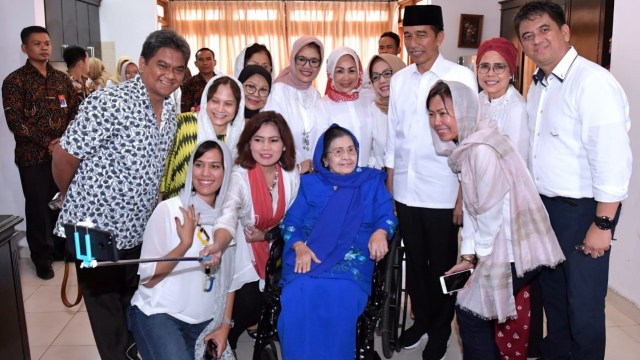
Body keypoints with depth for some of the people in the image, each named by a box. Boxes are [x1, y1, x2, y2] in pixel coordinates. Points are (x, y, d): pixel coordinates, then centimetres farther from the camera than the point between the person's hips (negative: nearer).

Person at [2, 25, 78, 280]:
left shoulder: (62, 79, 11)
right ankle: (42, 258, 16)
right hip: (33, 156, -4)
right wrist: (47, 143, -17)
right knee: (38, 207, 3)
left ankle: (62, 248, 28)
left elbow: (75, 112, 10)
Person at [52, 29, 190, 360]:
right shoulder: (110, 102, -20)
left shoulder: (171, 112, 4)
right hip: (96, 231, -6)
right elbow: (64, 156, -13)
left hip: (138, 232, 6)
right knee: (110, 326, 10)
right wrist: (75, 200, 1)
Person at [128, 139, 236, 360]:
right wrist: (185, 244, -21)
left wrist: (224, 326, 5)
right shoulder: (169, 209, -11)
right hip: (158, 314, -5)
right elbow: (147, 278, -11)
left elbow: (229, 278, 8)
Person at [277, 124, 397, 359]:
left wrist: (380, 232, -15)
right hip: (307, 256, 1)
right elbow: (291, 222, 11)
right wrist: (299, 247, -11)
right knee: (296, 301, -30)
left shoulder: (372, 182, 19)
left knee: (341, 301, -34)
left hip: (353, 258, -1)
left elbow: (387, 216, 10)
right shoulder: (310, 184, 19)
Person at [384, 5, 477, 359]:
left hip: (442, 192, -4)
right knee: (415, 260, 17)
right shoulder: (399, 80, 6)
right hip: (405, 190, 4)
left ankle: (440, 332, 31)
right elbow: (392, 136, 9)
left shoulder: (460, 77, -7)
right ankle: (420, 319, 37)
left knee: (442, 265, 11)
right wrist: (388, 188, 8)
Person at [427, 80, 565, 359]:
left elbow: (492, 212, -19)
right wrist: (468, 256, 7)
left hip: (516, 250, -8)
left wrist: (481, 256, -4)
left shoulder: (483, 149, -22)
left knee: (470, 311, 0)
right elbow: (471, 208, 10)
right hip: (501, 247, 9)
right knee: (479, 310, 16)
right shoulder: (465, 146, 8)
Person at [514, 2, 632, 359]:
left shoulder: (594, 82, -18)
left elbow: (613, 160, -22)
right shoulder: (538, 86, 9)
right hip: (545, 206, 8)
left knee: (583, 303, 4)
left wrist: (603, 224, -21)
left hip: (582, 210, -8)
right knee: (552, 291, 22)